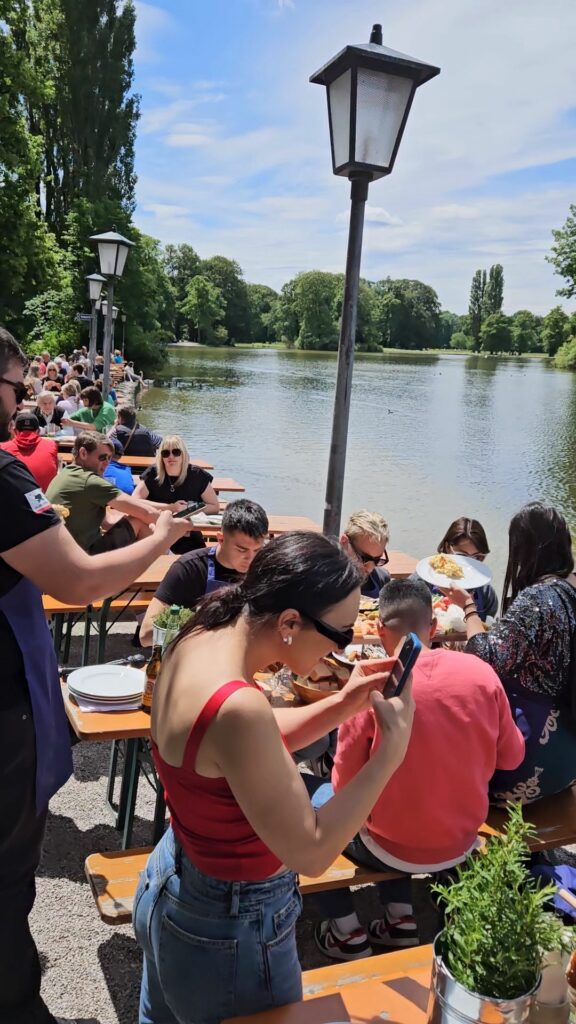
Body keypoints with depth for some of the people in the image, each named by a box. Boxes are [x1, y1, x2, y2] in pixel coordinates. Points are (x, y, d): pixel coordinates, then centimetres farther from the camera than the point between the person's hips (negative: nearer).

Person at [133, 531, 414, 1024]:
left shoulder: (201, 638, -11)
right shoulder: (237, 706, -37)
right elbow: (310, 851, -28)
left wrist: (342, 705, -5)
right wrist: (394, 747, -23)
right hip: (229, 926, -7)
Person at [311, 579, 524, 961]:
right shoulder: (482, 673, -13)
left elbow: (346, 786, -14)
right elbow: (511, 756, 0)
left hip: (396, 851, -4)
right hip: (463, 843, 5)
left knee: (320, 798, 21)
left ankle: (348, 934, 23)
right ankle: (401, 920, 29)